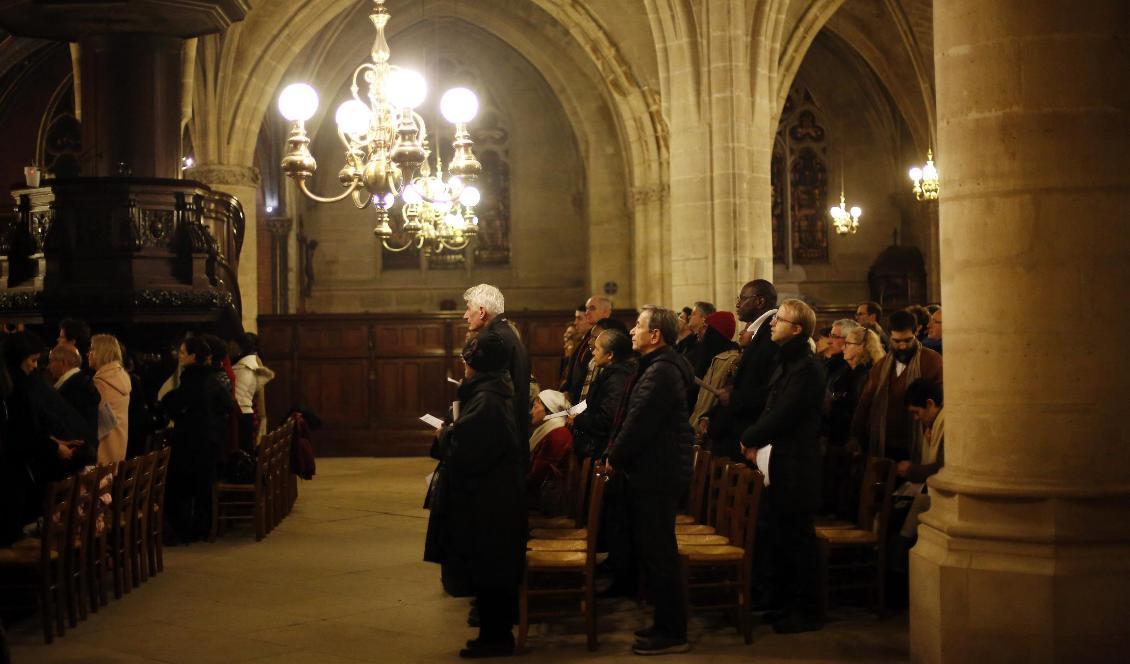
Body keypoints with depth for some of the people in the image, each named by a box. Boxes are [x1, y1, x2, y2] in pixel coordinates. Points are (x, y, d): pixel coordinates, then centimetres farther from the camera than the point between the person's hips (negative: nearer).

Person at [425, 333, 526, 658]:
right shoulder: (496, 394, 9)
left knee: (487, 568, 1)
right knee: (492, 568, 16)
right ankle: (495, 633, 25)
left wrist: (444, 435, -7)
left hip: (487, 501, -10)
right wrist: (453, 433, 5)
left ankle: (495, 636, 11)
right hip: (495, 496, 10)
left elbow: (462, 451, -25)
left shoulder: (486, 401, -22)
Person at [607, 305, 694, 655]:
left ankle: (672, 632, 4)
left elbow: (638, 424, -21)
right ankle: (666, 623, 25)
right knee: (654, 551, 16)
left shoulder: (661, 371, -20)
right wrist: (618, 456, 9)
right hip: (654, 471, 11)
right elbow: (633, 418, 17)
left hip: (657, 474, -11)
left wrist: (615, 458, -9)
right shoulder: (658, 366, 15)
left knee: (658, 554, -4)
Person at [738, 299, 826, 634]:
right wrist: (755, 441, 0)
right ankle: (786, 603, 25)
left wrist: (749, 438, -6)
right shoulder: (787, 363, 14)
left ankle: (808, 612, 10)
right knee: (782, 535, 15)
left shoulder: (807, 369, -17)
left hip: (797, 466, -9)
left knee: (799, 538, 0)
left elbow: (781, 416, -20)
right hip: (781, 463, 9)